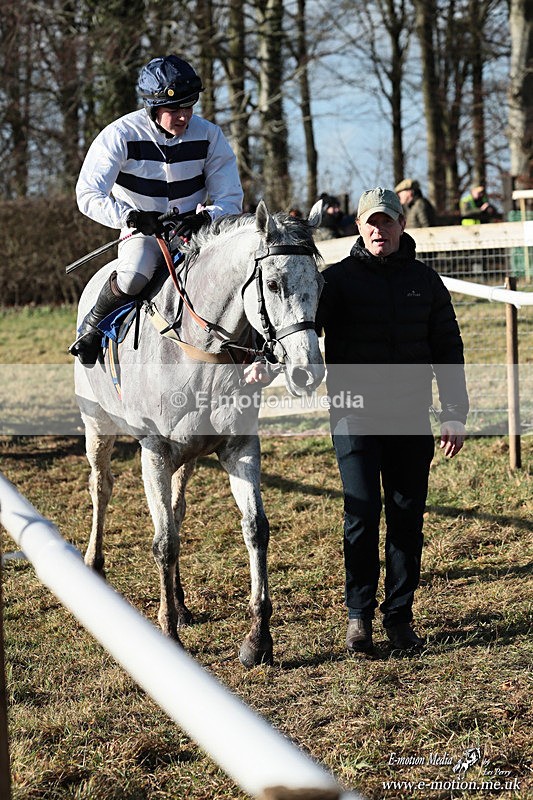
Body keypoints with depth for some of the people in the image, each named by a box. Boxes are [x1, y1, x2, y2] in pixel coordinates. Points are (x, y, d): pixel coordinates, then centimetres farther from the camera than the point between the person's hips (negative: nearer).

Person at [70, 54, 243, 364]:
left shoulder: (209, 135, -7)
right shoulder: (121, 135, -15)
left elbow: (230, 199, -4)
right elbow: (89, 195, -17)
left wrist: (206, 217, -28)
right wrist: (133, 217, -33)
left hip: (193, 230, 3)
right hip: (142, 233, -3)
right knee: (134, 277, -33)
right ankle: (91, 326, -4)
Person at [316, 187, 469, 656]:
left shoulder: (425, 280, 9)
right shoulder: (339, 279, 1)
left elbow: (447, 349, 12)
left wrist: (455, 414, 7)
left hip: (411, 417, 3)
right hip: (355, 414, -3)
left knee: (408, 516, 5)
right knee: (362, 514, -4)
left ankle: (400, 616, 15)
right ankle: (359, 616, 7)